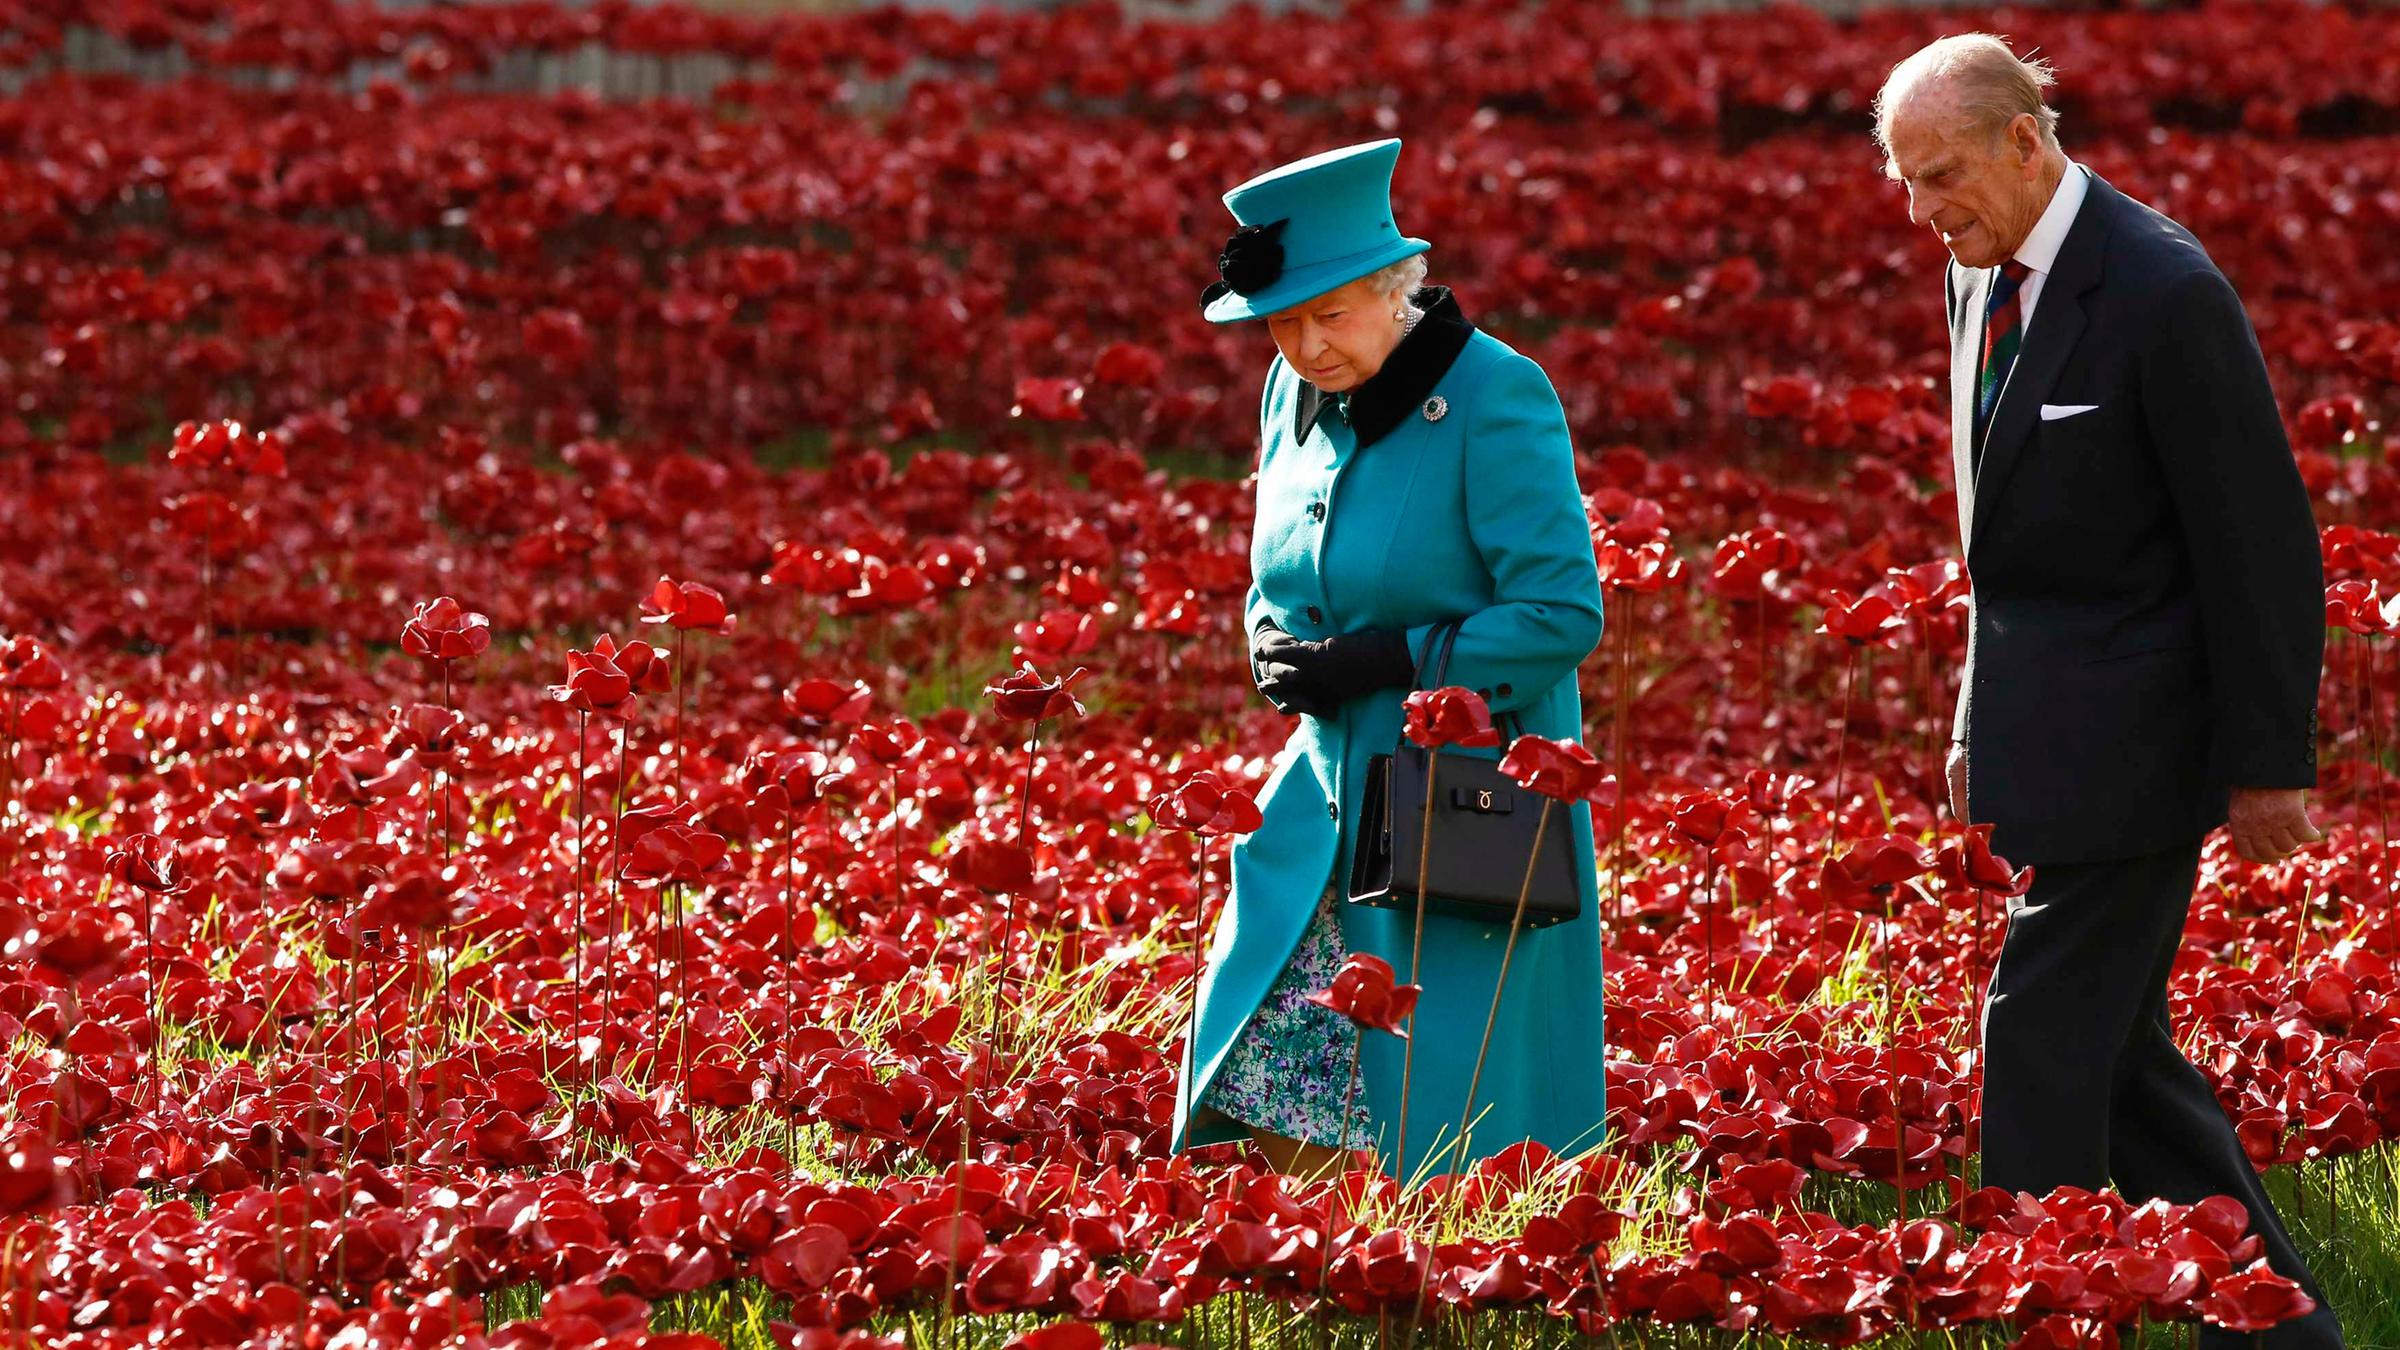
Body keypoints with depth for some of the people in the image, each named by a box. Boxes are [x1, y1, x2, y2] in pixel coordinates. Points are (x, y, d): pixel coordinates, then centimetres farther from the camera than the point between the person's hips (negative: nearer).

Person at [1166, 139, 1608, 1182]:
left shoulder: (1495, 401, -16)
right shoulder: (1297, 394, 7)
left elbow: (1565, 614, -17)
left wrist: (1386, 659, -20)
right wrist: (1273, 645, -4)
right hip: (1330, 792, 7)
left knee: (1442, 1116, -4)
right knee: (1273, 1085, 1)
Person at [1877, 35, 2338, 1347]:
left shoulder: (2165, 293, -19)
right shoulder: (1980, 274, 8)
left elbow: (2260, 541, -15)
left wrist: (2269, 762, -13)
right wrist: (1980, 725, 17)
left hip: (2127, 735, -9)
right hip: (2046, 731, 9)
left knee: (2044, 1033, -8)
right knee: (2112, 1045, 13)